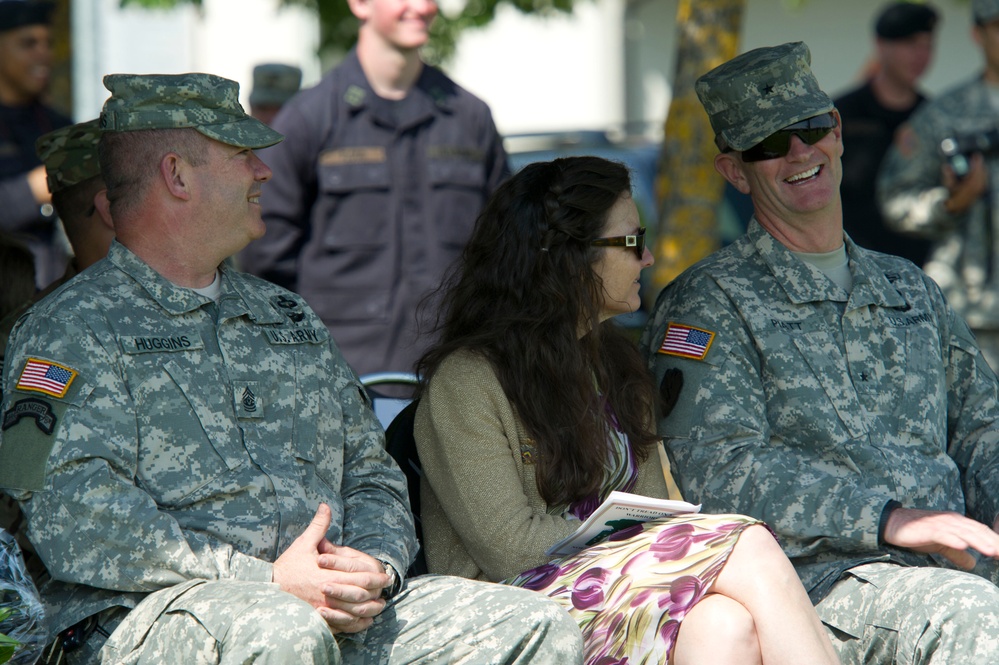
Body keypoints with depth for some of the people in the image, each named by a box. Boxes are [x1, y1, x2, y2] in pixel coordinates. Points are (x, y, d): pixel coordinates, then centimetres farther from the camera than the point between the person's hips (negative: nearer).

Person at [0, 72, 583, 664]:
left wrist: (376, 565, 0)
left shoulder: (291, 318, 26)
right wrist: (269, 581, -18)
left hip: (337, 613, 7)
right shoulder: (69, 331, 2)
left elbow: (371, 475, 26)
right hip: (152, 615, -6)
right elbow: (75, 518, -12)